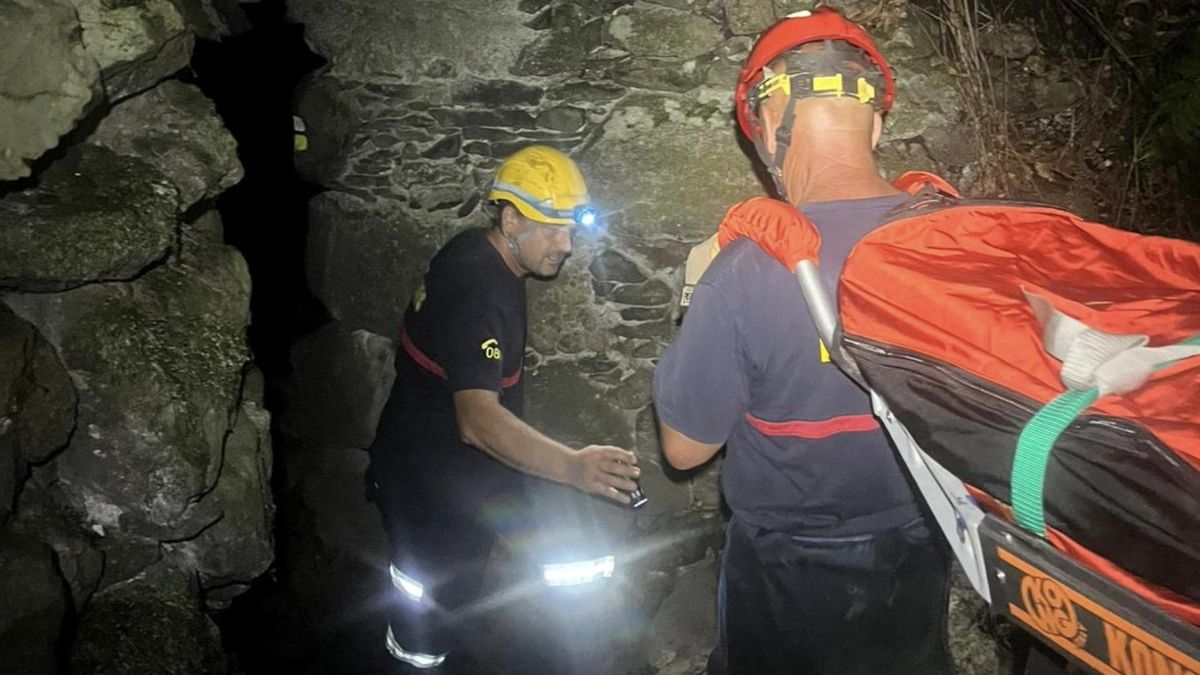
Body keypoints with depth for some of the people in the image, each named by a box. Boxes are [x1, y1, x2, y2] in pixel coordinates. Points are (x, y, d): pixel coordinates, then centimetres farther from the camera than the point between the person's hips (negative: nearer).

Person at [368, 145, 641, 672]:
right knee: (430, 621, 9)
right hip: (432, 489, -9)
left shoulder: (476, 253, 1)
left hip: (450, 471, 9)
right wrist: (572, 467, -56)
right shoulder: (479, 292, -31)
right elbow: (477, 420, -43)